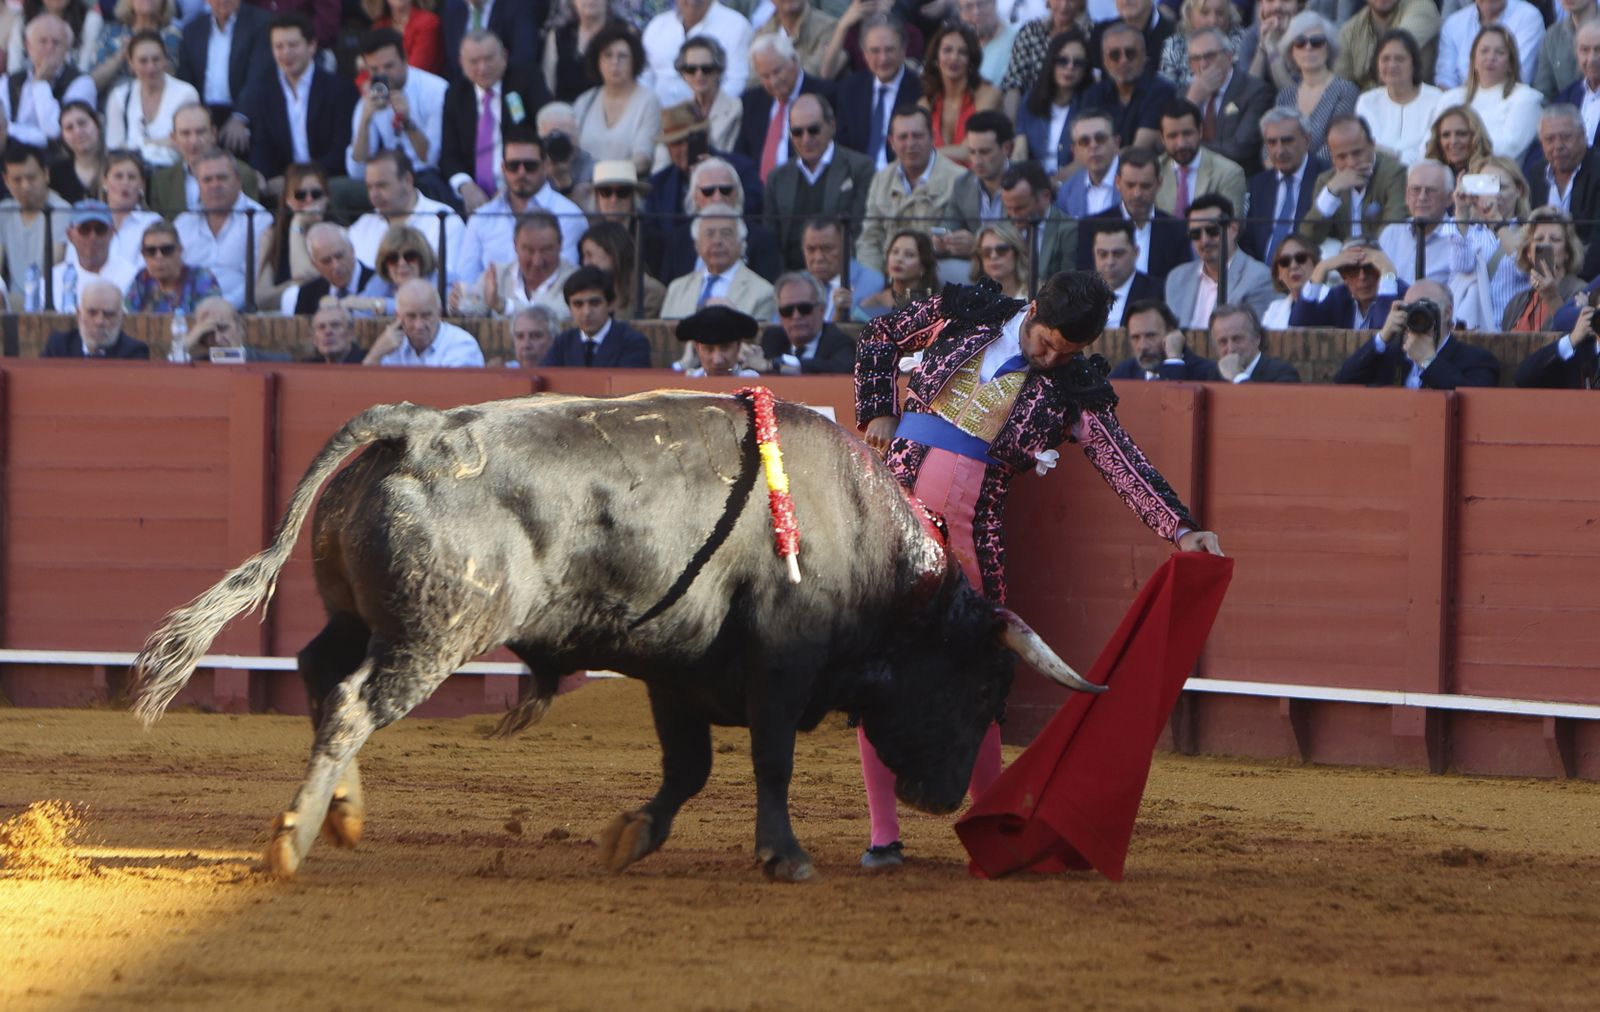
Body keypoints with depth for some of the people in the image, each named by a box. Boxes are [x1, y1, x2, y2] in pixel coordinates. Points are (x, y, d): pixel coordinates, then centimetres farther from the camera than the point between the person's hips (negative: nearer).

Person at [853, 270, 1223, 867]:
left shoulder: (1072, 389, 1)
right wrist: (877, 413, 5)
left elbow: (1124, 463, -6)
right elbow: (878, 338, 18)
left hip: (970, 530, 0)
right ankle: (883, 833, 0)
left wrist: (1181, 529, -17)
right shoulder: (963, 317, 4)